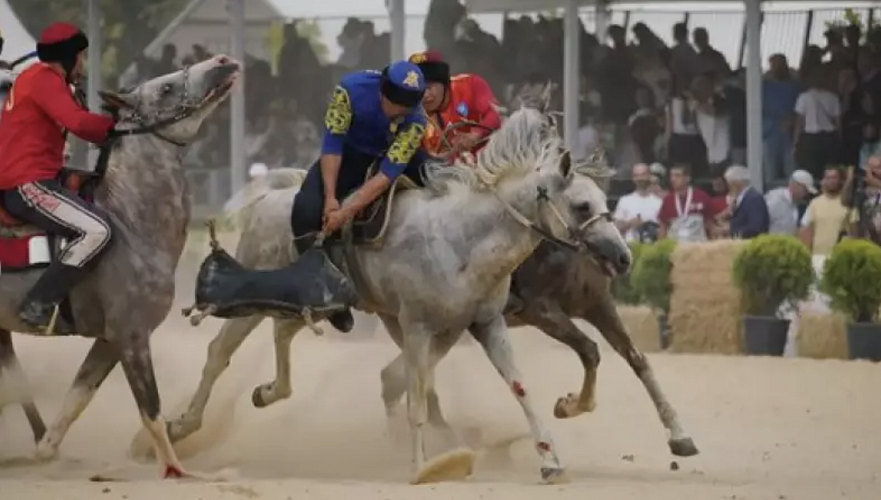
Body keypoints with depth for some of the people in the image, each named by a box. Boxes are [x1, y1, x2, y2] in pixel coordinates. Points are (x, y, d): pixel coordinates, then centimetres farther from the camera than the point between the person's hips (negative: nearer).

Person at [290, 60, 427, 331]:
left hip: (389, 158, 2)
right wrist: (331, 197, -29)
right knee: (307, 210, -27)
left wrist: (346, 212, -37)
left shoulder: (415, 122, -30)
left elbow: (388, 173, -32)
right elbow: (332, 143, -24)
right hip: (349, 156, -1)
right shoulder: (351, 90, -31)